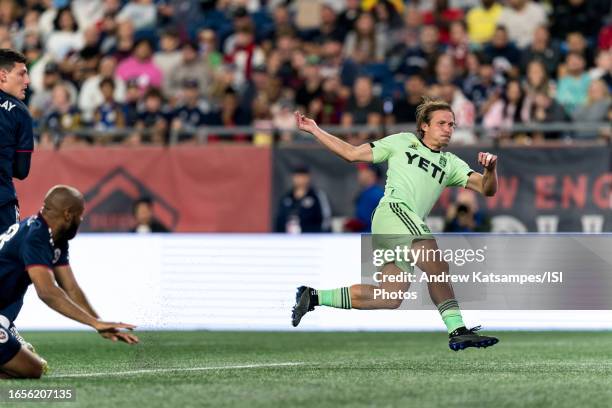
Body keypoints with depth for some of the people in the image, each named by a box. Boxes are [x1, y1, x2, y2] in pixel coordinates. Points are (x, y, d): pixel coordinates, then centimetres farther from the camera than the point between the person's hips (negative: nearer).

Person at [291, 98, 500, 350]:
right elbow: (352, 153, 21)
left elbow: (487, 189, 14)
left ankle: (315, 297, 12)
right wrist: (315, 130, 19)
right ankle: (457, 330, -31)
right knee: (438, 267, -27)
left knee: (390, 298, -1)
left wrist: (490, 169, -9)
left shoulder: (451, 164, 25)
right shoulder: (402, 142, 16)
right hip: (393, 209, -6)